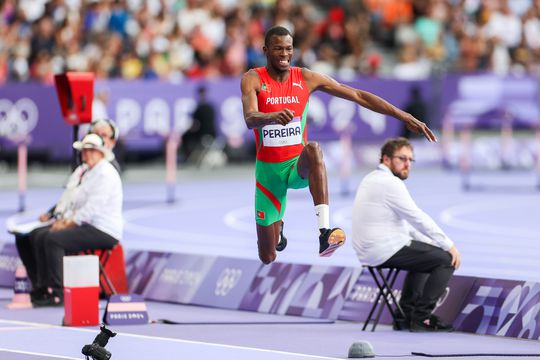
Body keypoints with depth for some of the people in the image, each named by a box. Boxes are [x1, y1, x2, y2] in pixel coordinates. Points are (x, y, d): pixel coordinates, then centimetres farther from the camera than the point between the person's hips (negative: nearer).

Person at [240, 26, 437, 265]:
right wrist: (273, 116, -53)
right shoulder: (253, 79, -10)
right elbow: (250, 119, -29)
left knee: (313, 150, -39)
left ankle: (324, 232, -46)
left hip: (299, 166, 0)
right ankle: (277, 228, 44)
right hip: (268, 168, 0)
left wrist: (405, 117, -8)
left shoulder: (306, 79, -4)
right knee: (268, 258, 3)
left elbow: (358, 96, -3)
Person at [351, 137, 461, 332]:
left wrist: (429, 242, 15)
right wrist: (449, 245, -9)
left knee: (426, 255, 31)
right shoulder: (390, 183, -16)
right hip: (385, 250, -10)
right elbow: (419, 219, -16)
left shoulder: (372, 179, 16)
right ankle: (421, 318, -6)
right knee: (446, 260, -7)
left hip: (367, 250, 10)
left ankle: (406, 315, 27)